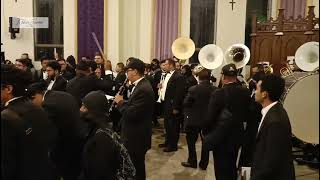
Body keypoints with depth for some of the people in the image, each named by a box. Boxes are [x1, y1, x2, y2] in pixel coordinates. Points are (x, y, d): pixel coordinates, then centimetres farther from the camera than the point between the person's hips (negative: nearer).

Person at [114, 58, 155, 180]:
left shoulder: (143, 89, -25)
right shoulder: (140, 85, 8)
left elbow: (132, 114, -28)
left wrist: (120, 102, -15)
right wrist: (123, 102, 1)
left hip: (137, 137, -10)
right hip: (135, 135, 10)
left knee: (136, 168, 6)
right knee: (136, 166, 23)